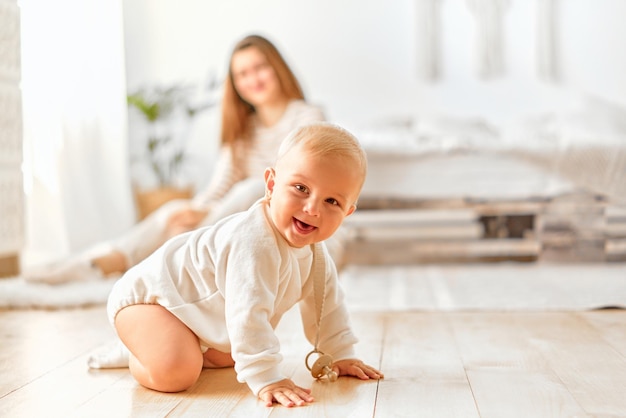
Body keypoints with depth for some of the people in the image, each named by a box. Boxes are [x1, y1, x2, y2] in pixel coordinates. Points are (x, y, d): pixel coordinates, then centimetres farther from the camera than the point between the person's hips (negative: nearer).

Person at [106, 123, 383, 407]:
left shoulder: (313, 249, -8)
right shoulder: (254, 243, -40)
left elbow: (325, 302, 5)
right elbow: (248, 314, -44)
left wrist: (341, 355, 4)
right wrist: (266, 379, -44)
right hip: (147, 295, -9)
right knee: (176, 373, -28)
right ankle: (139, 355, 2)